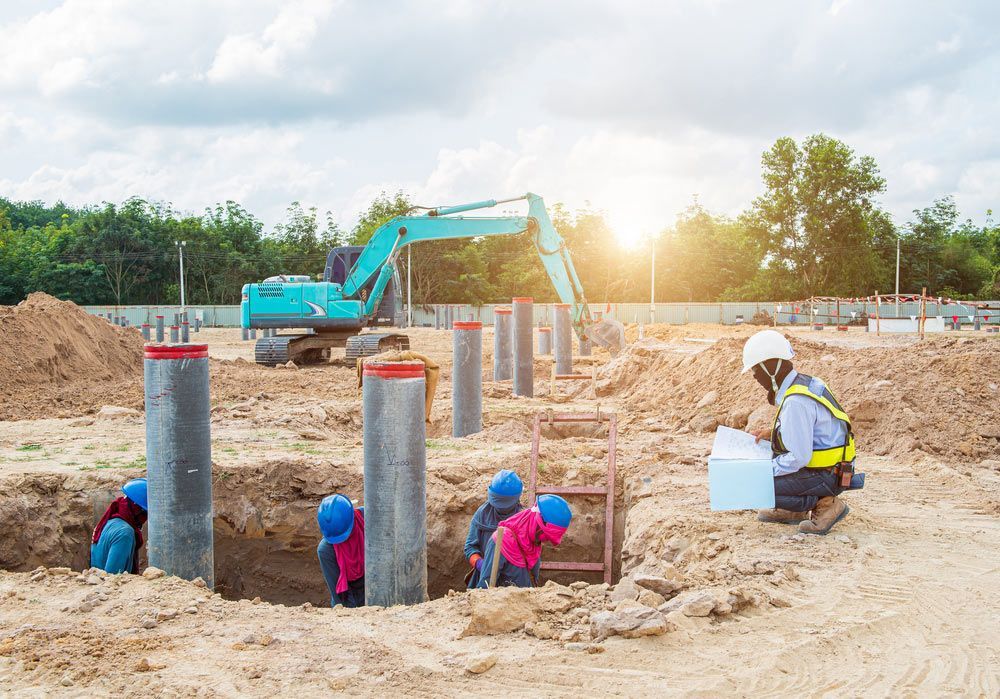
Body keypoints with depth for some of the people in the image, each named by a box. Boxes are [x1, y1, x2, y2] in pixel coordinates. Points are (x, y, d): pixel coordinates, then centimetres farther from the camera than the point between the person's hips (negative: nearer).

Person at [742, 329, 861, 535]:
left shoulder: (795, 402, -26)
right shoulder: (803, 382, 6)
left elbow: (798, 458, -26)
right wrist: (772, 433, 10)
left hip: (826, 477, -10)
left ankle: (826, 504, -6)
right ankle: (793, 511, 16)